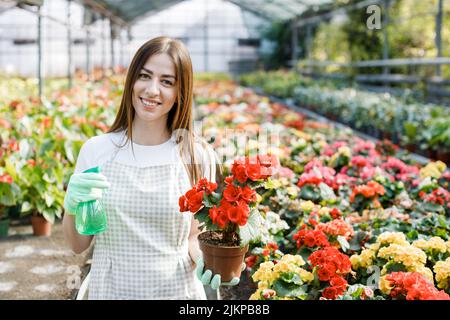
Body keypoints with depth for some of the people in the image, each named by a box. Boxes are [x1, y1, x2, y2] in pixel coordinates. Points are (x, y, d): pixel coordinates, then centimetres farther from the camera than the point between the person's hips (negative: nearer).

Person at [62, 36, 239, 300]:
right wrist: (71, 206, -18)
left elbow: (194, 235, 2)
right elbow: (79, 245, 0)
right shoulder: (95, 150, -7)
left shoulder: (198, 156, -10)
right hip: (110, 289, 1)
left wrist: (201, 260, -18)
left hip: (177, 289, -1)